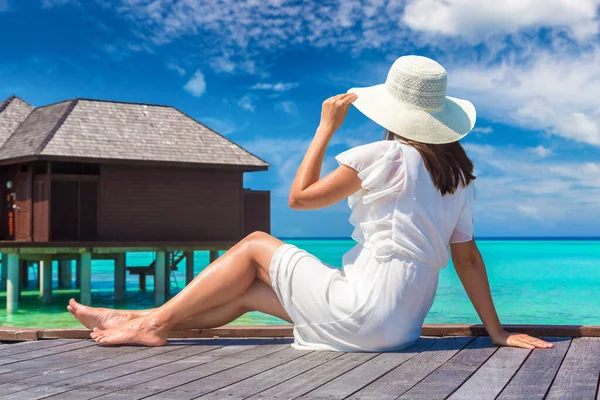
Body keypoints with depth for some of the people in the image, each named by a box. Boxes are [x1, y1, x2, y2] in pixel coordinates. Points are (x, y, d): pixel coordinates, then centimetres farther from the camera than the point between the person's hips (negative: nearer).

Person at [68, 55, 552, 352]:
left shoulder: (382, 157, -12)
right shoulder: (458, 175, 8)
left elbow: (300, 196, -3)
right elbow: (468, 256, 7)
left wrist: (327, 127, 3)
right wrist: (498, 332, 12)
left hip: (362, 312, -8)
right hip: (403, 325, 8)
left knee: (255, 246, 9)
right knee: (249, 290, 15)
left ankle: (157, 320, 12)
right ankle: (148, 320, 20)